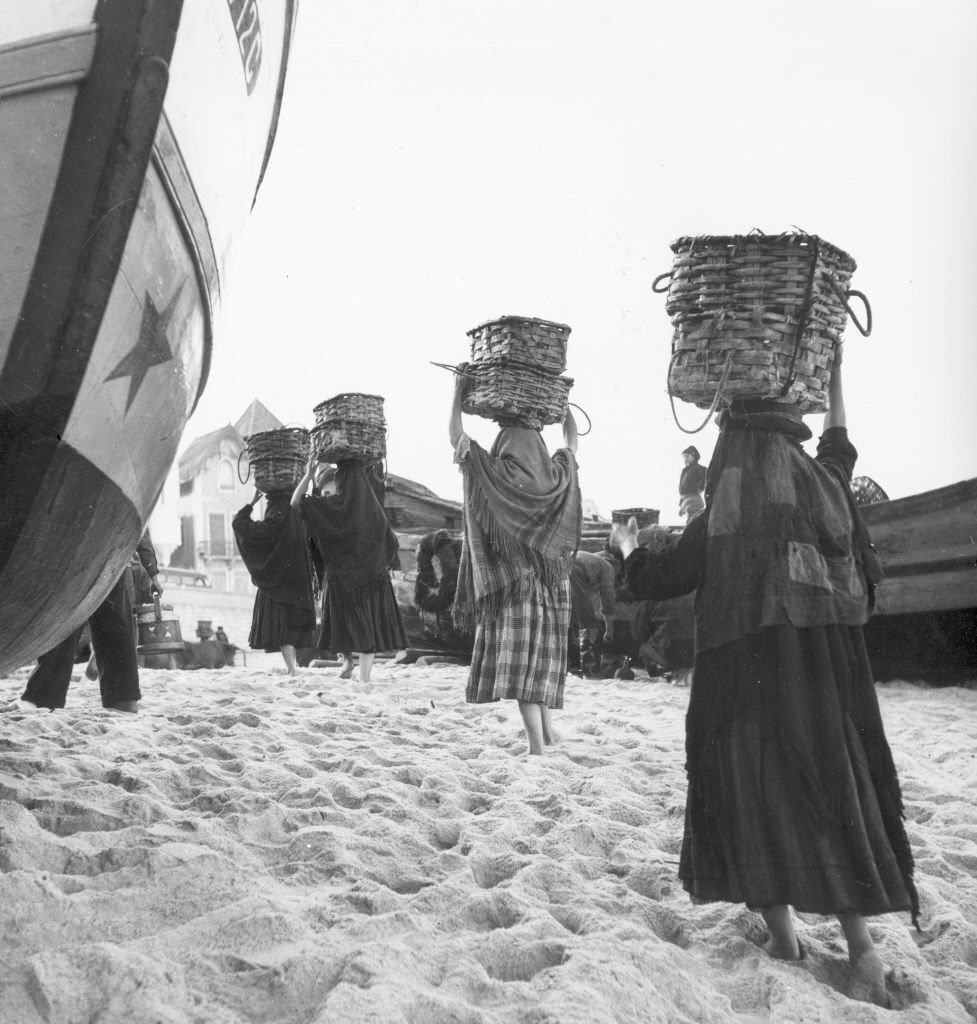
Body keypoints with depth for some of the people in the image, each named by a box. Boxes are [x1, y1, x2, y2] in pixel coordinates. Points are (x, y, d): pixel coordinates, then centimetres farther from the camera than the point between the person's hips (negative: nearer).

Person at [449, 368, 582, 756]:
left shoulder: (495, 474, -11)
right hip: (550, 581, 5)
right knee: (541, 653, 18)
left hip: (511, 582, -5)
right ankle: (545, 726, 25)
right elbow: (572, 441, 20)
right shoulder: (555, 477, -1)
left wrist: (459, 389, 6)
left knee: (517, 660, -5)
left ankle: (537, 744, -10)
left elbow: (456, 437, -3)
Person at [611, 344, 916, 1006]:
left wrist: (629, 549, 25)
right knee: (835, 783, 8)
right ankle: (860, 939, 2)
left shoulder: (721, 518, -5)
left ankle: (781, 927, 9)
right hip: (828, 665, 4)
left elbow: (657, 581, 4)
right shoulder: (826, 487, 5)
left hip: (746, 668, -3)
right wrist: (835, 373, 41)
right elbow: (841, 446, 30)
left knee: (756, 788, 7)